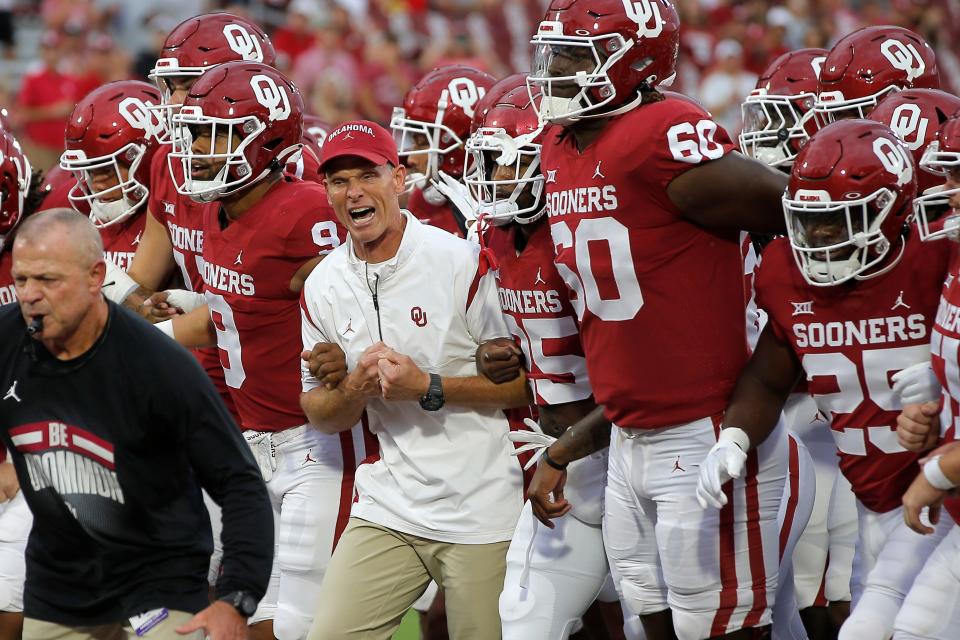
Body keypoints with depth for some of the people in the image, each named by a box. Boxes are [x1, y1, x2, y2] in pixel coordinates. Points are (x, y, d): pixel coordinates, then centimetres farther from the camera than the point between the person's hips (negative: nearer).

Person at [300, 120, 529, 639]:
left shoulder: (461, 262, -9)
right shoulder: (323, 286, 5)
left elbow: (523, 385, -7)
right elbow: (320, 416, 12)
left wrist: (427, 388, -17)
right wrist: (355, 387, -10)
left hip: (480, 512, -4)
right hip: (388, 511, 4)